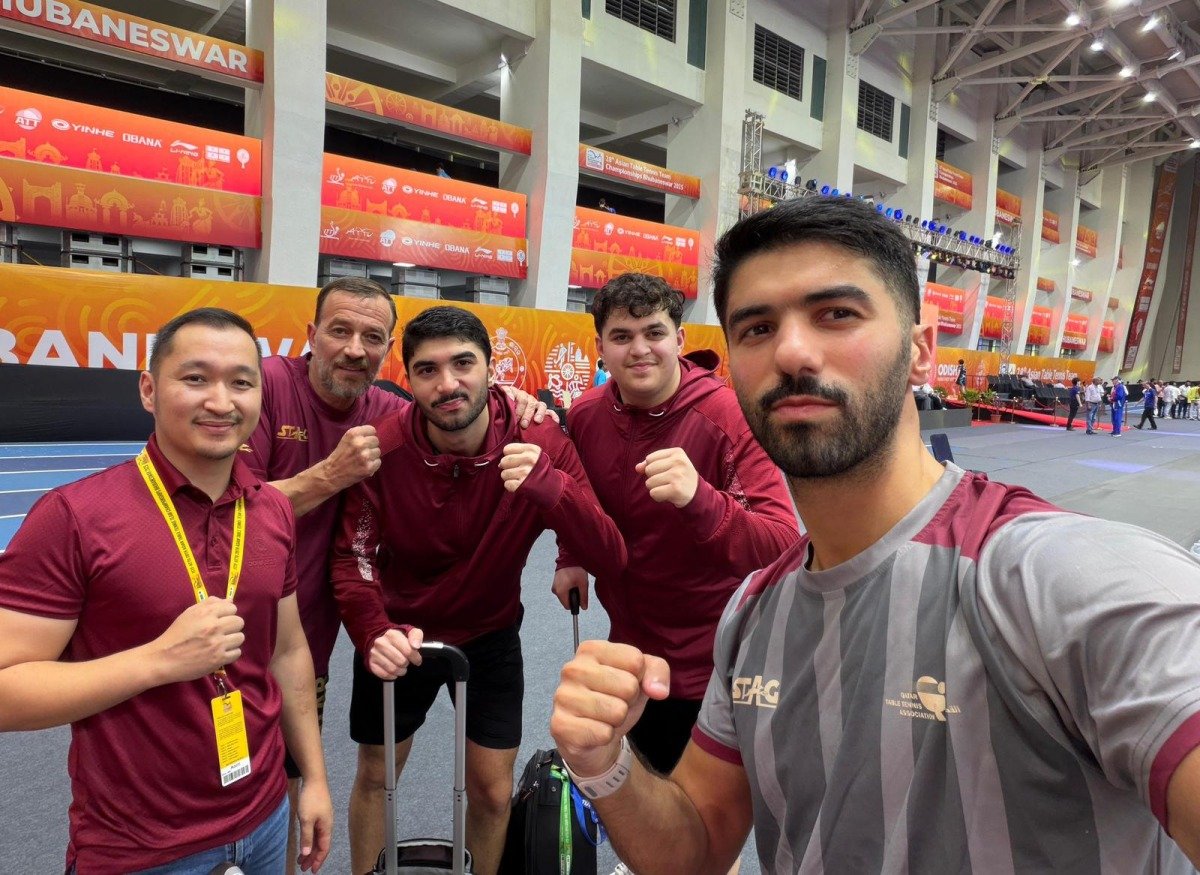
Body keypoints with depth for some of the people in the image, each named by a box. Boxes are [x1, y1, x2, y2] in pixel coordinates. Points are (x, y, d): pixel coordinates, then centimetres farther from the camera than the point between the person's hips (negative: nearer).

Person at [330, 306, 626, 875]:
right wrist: (374, 633, -36)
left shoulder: (539, 443, -23)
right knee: (374, 776, 19)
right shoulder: (384, 447, -22)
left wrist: (550, 485, -46)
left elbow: (609, 560, -28)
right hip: (399, 633, 0)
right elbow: (352, 558, -16)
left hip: (490, 634, 0)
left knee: (492, 790, 11)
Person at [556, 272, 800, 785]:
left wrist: (699, 498, -47)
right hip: (630, 647, 5)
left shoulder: (729, 417, -23)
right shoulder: (585, 416, -7)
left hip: (712, 665, -5)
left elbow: (782, 548, -32)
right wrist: (570, 560, -1)